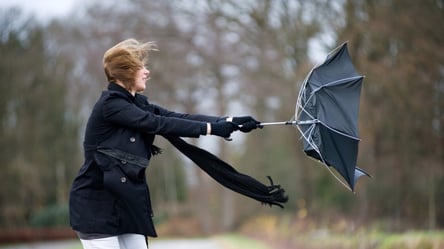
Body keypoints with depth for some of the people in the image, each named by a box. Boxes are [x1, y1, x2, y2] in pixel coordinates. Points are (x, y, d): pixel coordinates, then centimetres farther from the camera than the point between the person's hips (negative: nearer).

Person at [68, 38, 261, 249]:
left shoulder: (136, 103, 11)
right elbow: (159, 124, -20)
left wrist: (229, 121, -6)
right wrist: (211, 128, -19)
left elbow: (179, 117, 3)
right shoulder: (110, 104, -15)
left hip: (125, 202, 9)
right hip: (96, 205, -9)